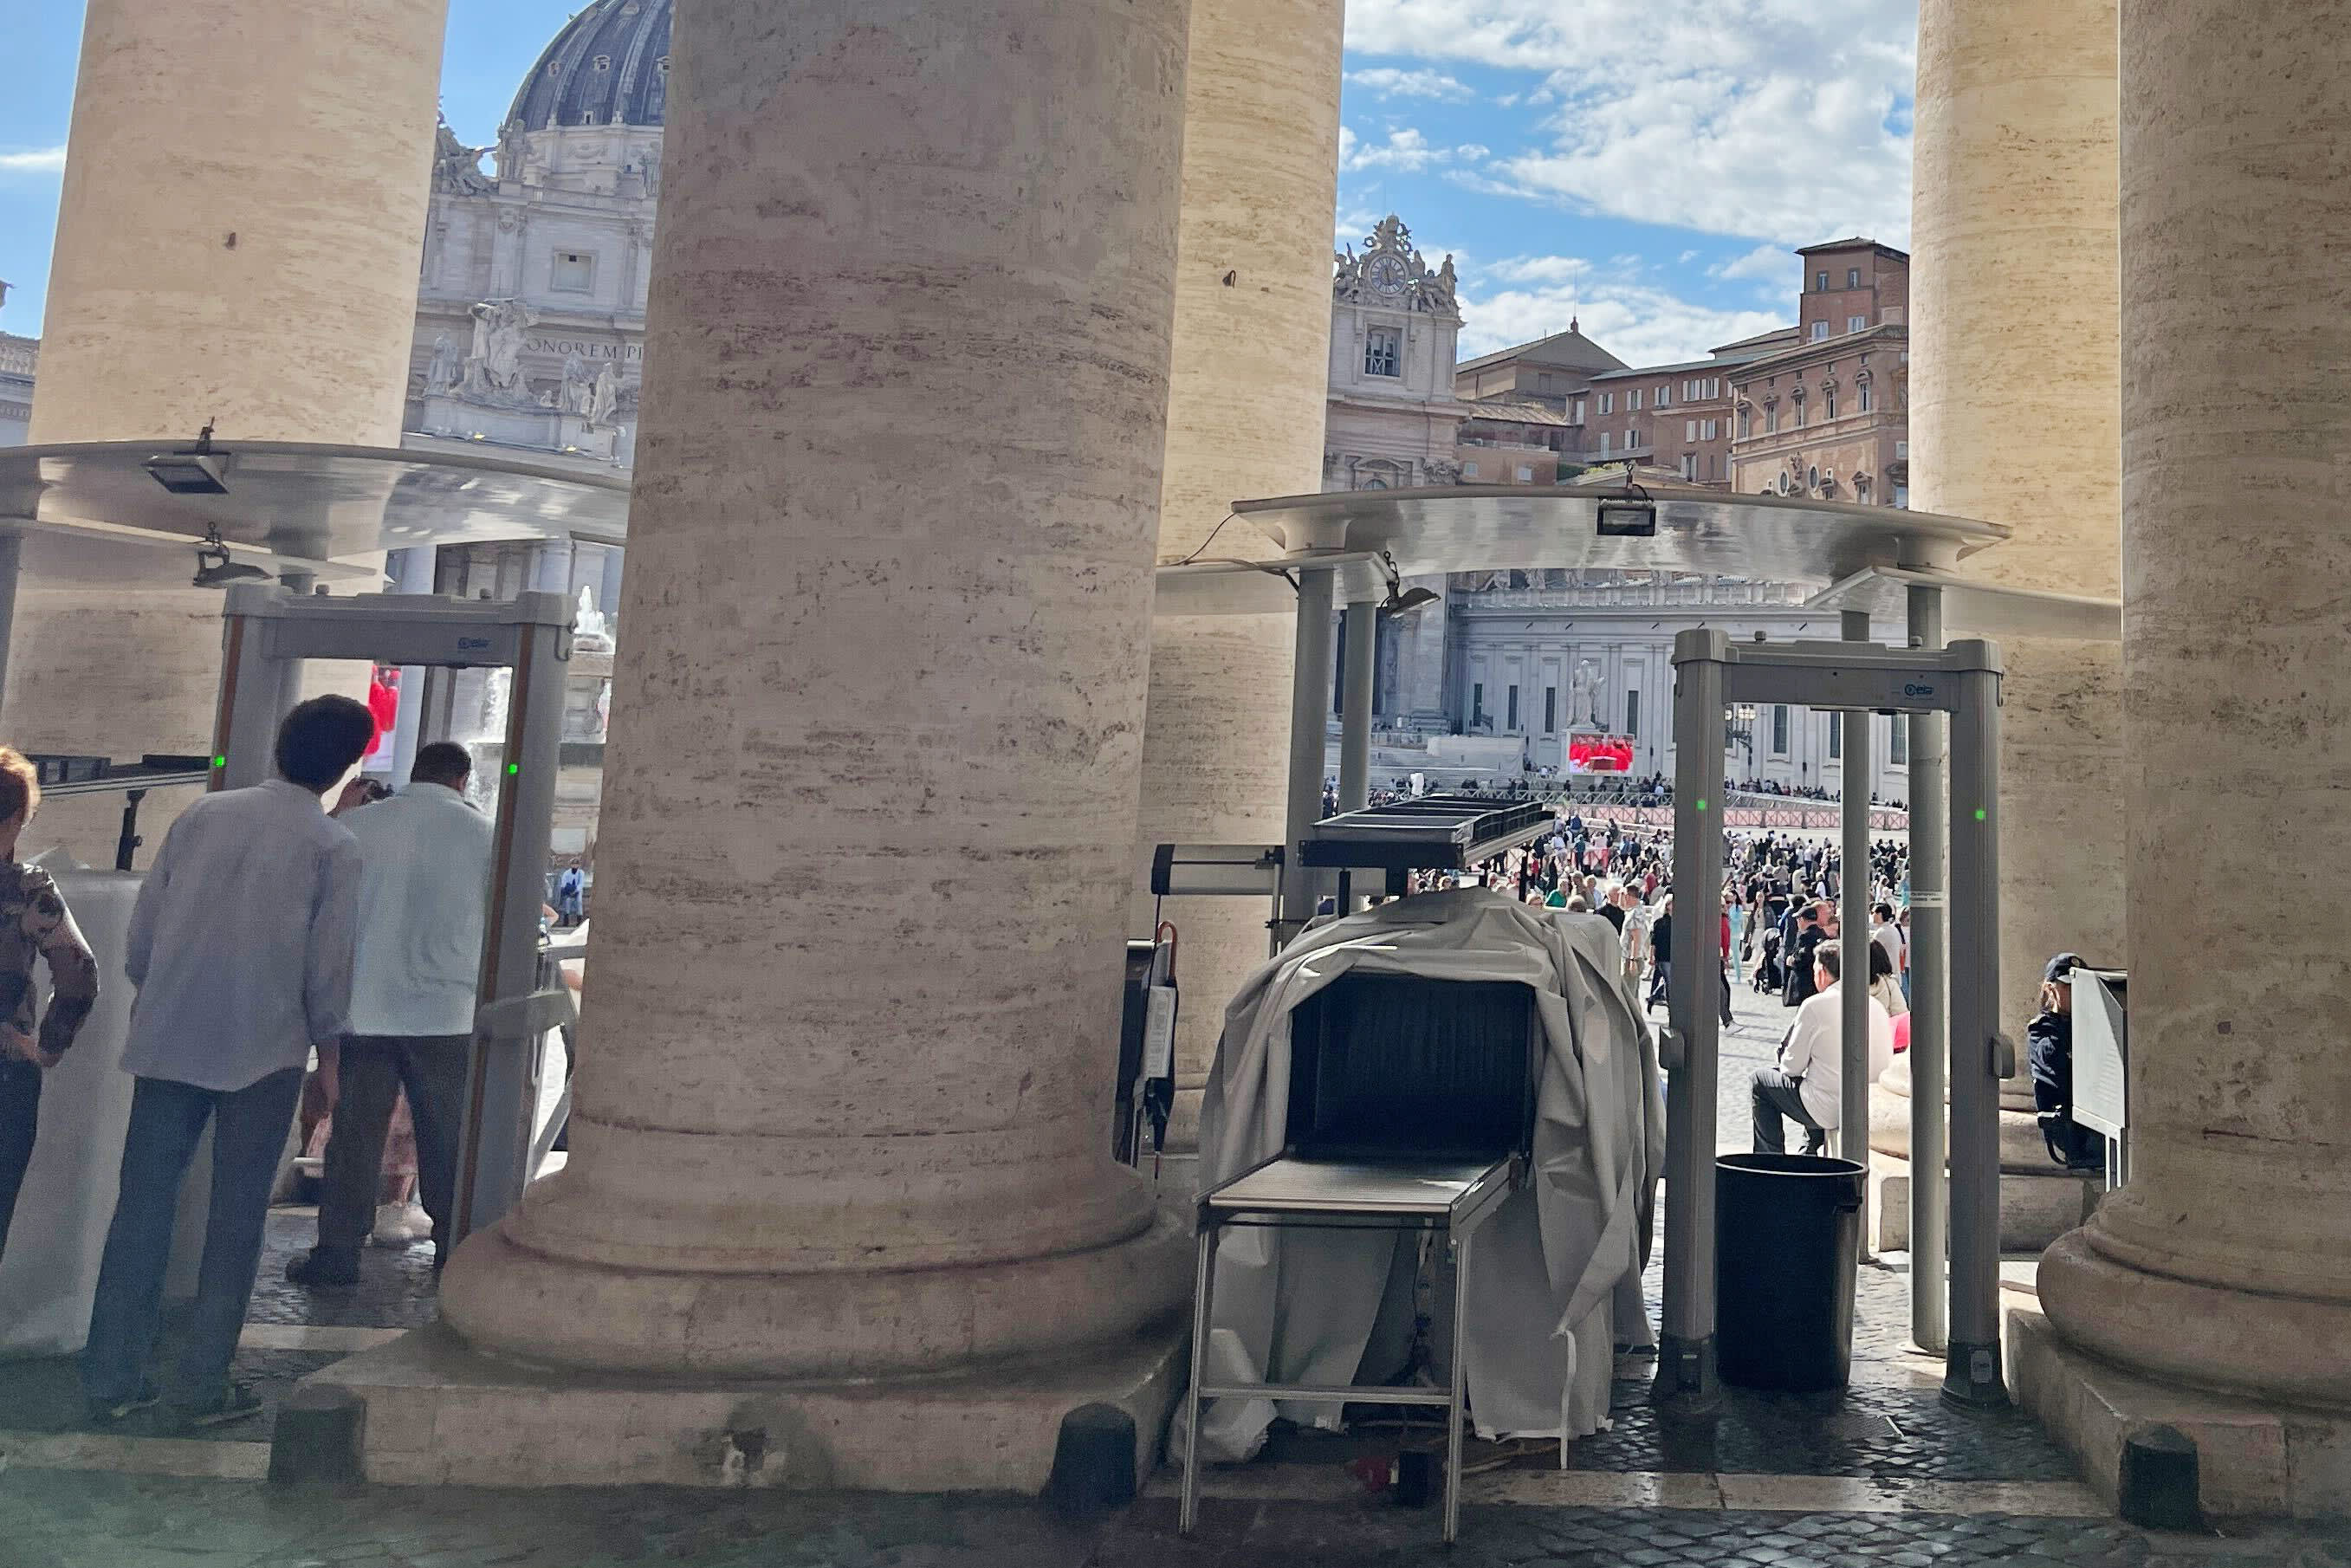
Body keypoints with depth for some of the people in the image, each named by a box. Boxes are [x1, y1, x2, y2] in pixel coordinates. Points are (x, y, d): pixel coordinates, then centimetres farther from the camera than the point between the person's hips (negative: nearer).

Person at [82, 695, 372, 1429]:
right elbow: (330, 966, -6)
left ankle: (112, 1377, 16)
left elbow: (140, 933, 5)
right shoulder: (335, 846, -7)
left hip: (168, 1040, 4)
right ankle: (203, 1383, 11)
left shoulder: (202, 814, 4)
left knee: (142, 1206, 11)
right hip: (265, 1050, -3)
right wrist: (325, 1041, 9)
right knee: (236, 1218, 7)